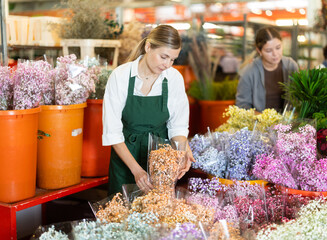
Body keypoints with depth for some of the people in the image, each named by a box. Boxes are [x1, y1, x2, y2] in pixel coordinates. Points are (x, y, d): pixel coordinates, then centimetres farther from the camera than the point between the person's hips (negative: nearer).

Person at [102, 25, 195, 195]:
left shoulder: (175, 78, -8)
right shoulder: (120, 76, -16)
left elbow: (178, 126, -2)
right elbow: (112, 132, -17)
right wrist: (136, 169, -25)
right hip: (125, 155, -1)